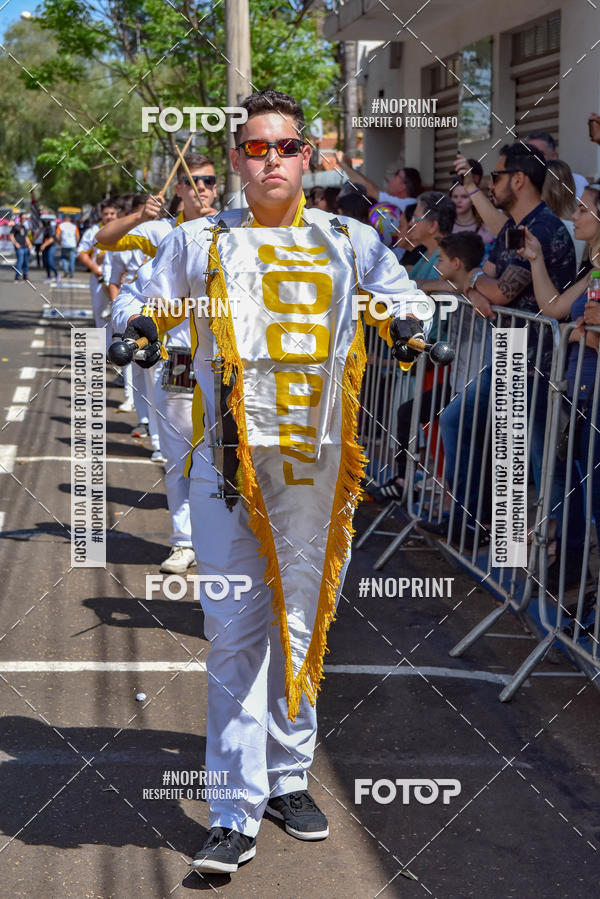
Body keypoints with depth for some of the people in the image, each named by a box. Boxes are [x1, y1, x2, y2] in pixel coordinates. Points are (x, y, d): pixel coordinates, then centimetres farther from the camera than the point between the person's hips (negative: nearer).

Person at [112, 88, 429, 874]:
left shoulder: (348, 241, 12)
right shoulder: (200, 242, 9)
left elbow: (402, 292, 21)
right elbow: (137, 300, 13)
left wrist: (405, 321, -2)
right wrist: (140, 323, -10)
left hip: (316, 459, 2)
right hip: (229, 455, -2)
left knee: (301, 623, 10)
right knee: (235, 631, -5)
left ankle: (288, 777, 26)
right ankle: (237, 814, -1)